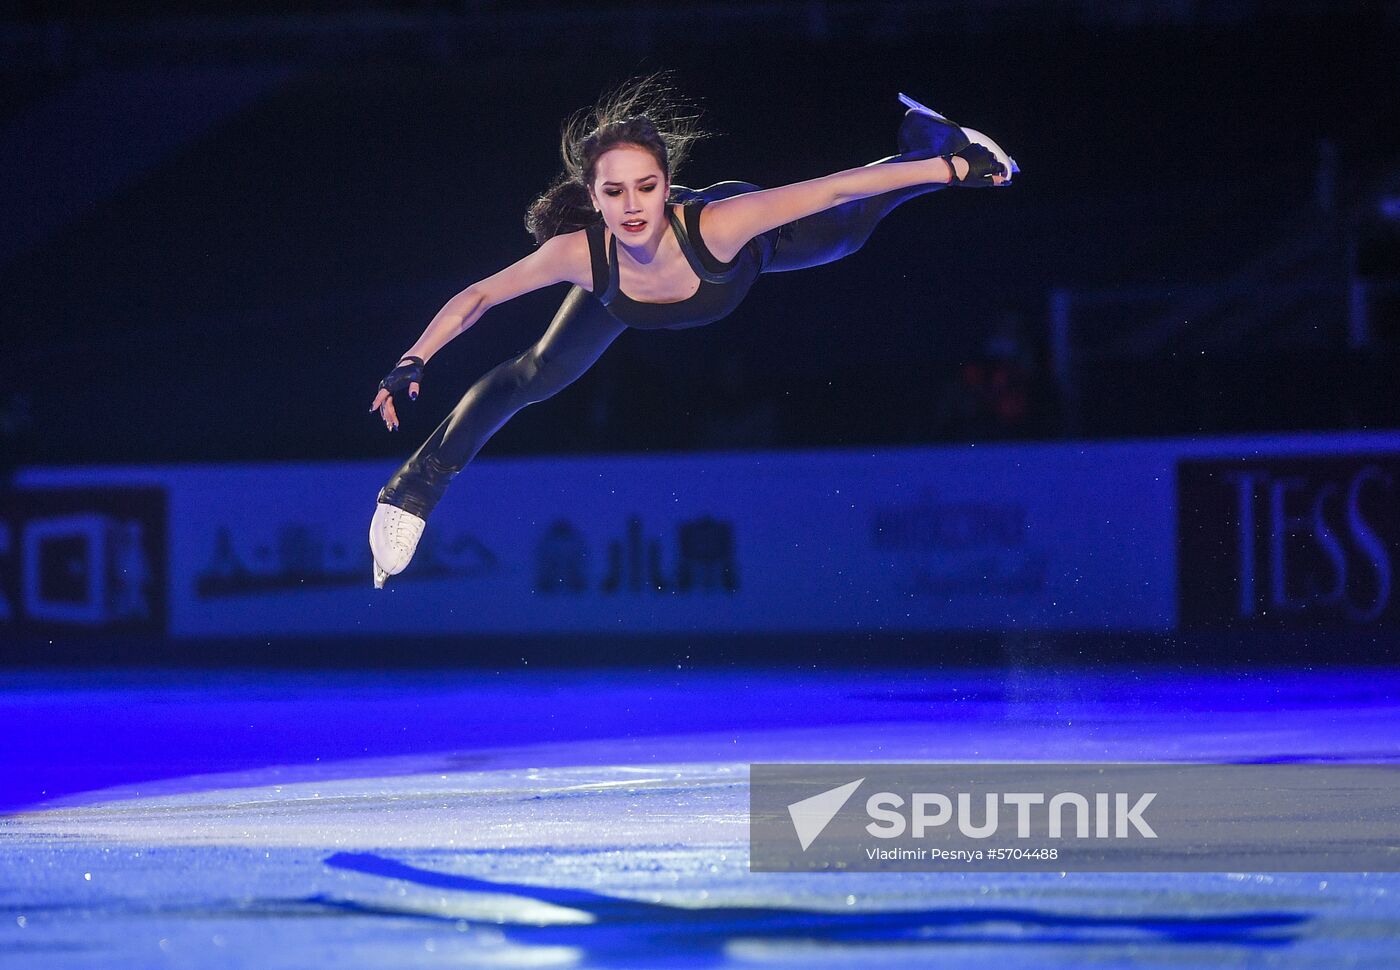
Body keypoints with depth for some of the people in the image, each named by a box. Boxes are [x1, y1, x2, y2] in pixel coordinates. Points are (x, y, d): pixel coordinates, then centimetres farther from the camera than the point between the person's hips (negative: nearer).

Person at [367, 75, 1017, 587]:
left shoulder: (719, 222, -48)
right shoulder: (580, 254, -43)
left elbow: (833, 189, -43)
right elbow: (477, 298, -27)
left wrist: (950, 167, -40)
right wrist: (411, 366, -32)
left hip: (741, 247, -1)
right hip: (625, 291, 1)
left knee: (849, 229, 21)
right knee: (534, 379, 4)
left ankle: (923, 139, 49)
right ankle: (414, 490, 22)